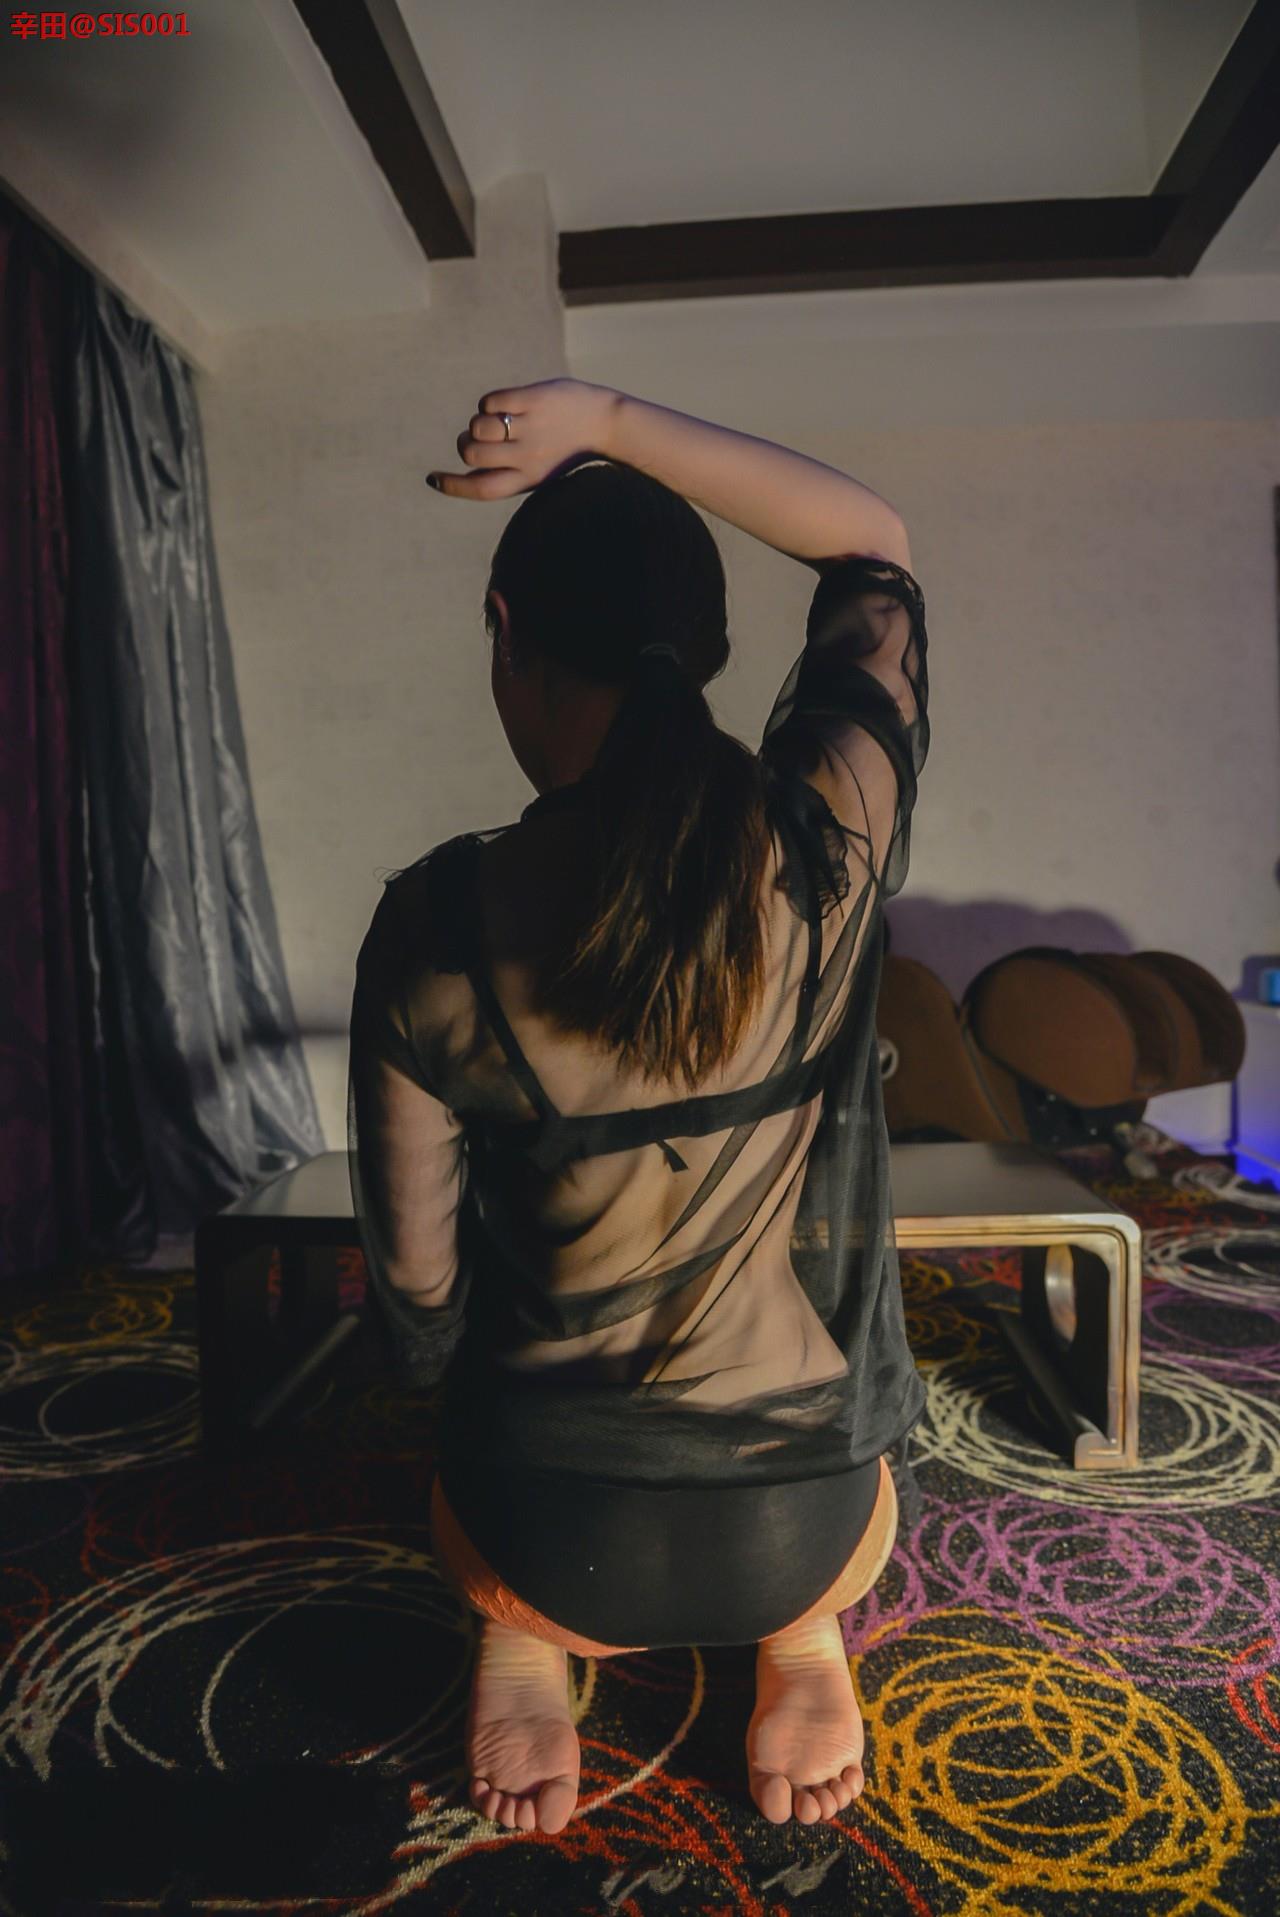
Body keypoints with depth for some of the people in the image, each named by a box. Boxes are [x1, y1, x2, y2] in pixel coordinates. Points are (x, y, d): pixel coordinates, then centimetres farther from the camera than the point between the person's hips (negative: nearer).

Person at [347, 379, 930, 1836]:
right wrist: (605, 420, -1)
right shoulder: (832, 838, -16)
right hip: (804, 1534, 1)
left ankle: (520, 1663, 23)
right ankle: (806, 1653, 24)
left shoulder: (435, 925, -18)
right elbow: (875, 547, 3)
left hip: (556, 1553, 0)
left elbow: (417, 1283, -7)